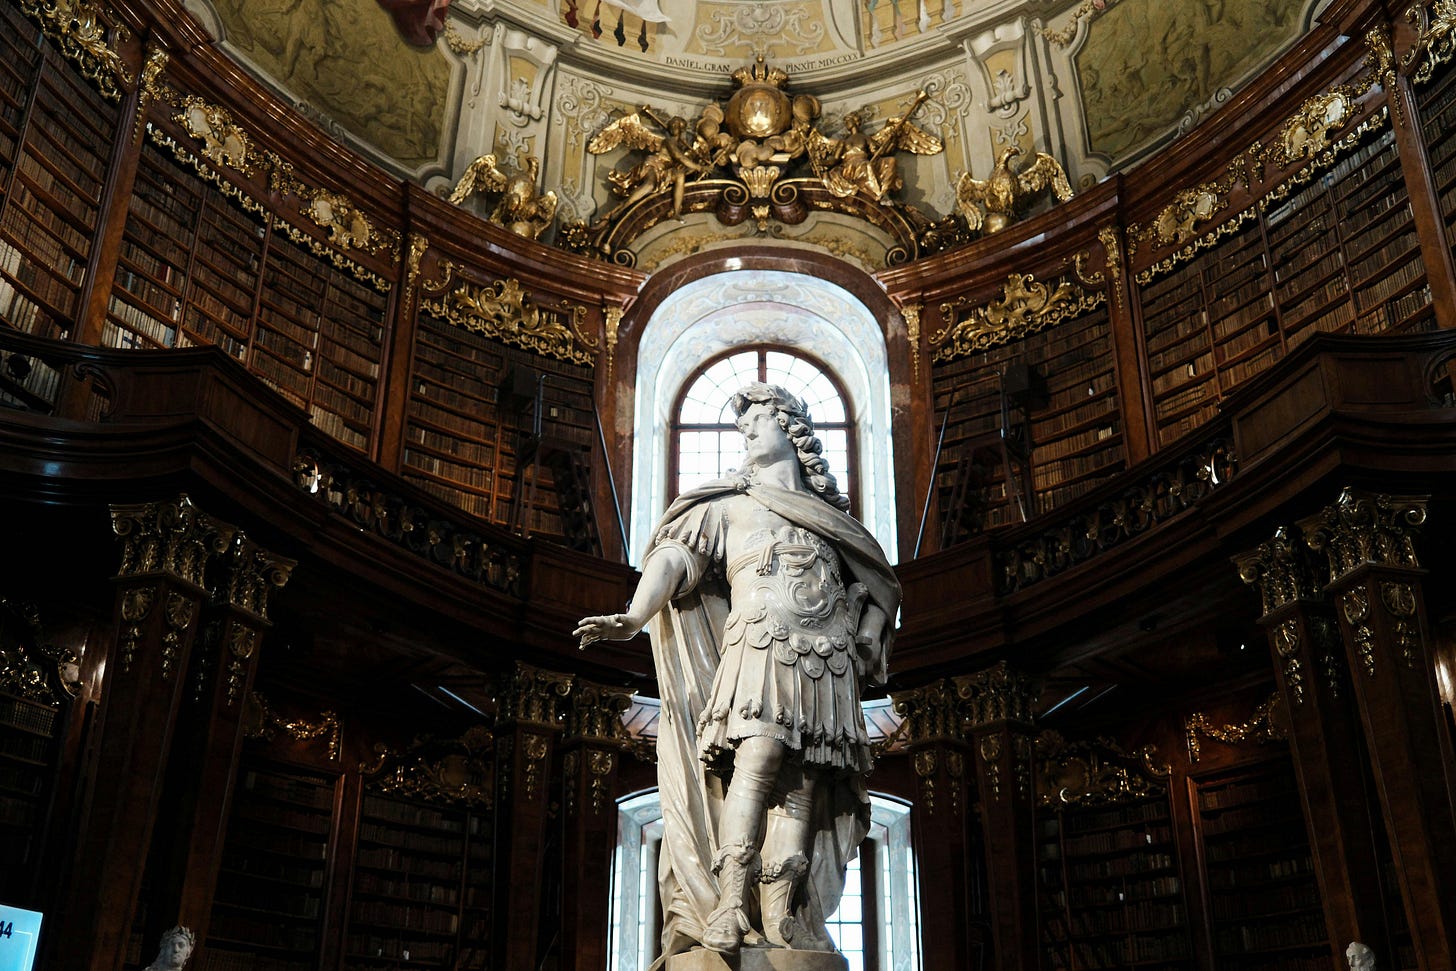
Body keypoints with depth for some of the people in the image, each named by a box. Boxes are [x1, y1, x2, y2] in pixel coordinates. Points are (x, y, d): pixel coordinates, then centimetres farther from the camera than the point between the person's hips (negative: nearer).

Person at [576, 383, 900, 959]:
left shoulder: (830, 514, 27)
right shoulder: (729, 505, 18)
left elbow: (876, 586, 32)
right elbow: (673, 559, 3)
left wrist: (866, 641, 12)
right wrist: (634, 617, -15)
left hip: (827, 670, 3)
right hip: (759, 648, -3)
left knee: (803, 788, -9)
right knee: (757, 762, -25)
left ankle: (781, 924, -13)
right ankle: (729, 908, -29)